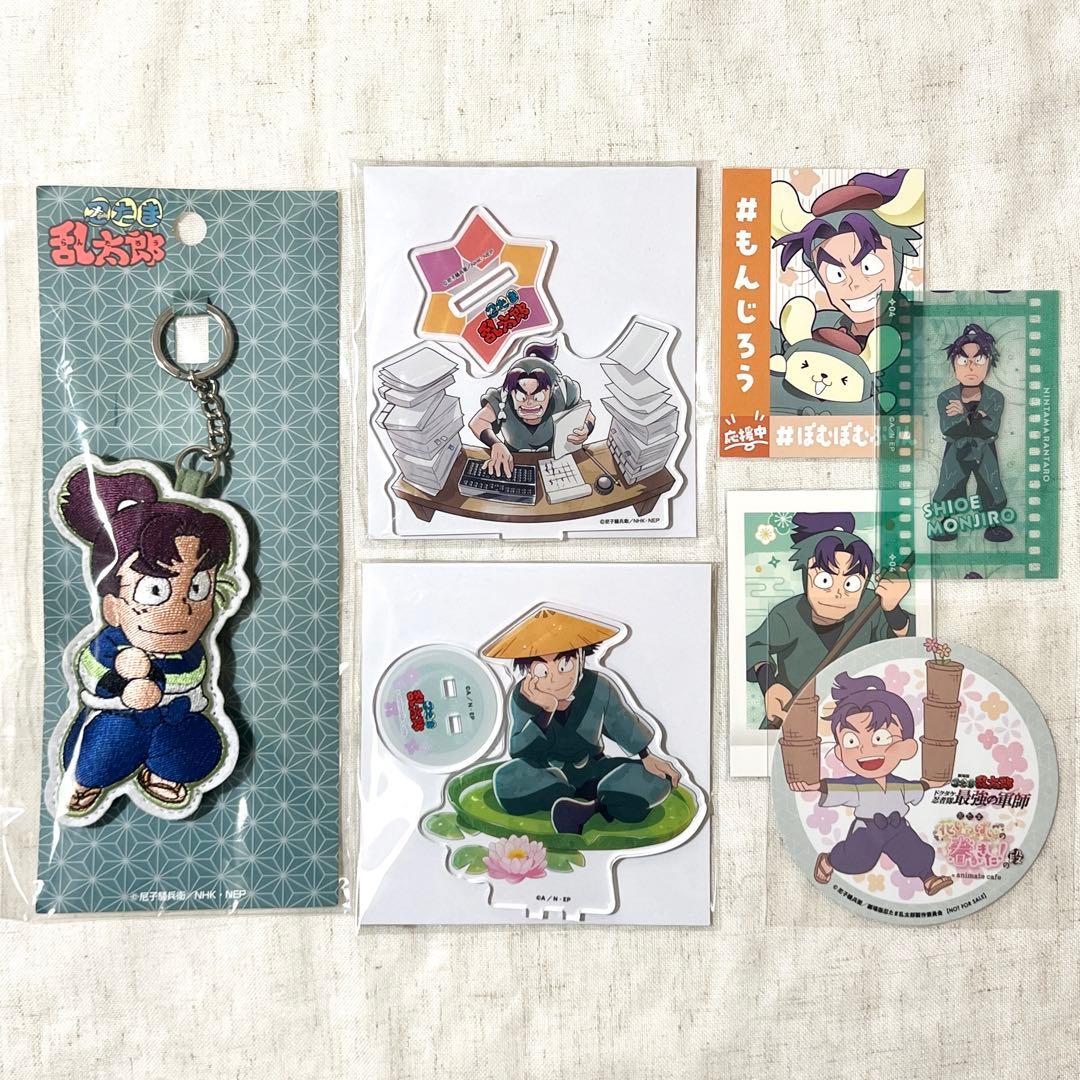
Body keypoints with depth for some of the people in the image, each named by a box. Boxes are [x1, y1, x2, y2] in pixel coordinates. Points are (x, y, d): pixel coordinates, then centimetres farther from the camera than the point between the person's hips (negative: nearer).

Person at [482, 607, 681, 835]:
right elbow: (520, 754, -26)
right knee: (507, 780, -36)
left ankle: (584, 808, -33)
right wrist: (543, 713, -40)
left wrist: (647, 757, 3)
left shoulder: (599, 689, -13)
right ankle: (590, 804, -32)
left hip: (592, 770, 1)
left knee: (658, 779, -22)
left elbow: (624, 725, 5)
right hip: (546, 775, -1)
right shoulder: (523, 697, -16)